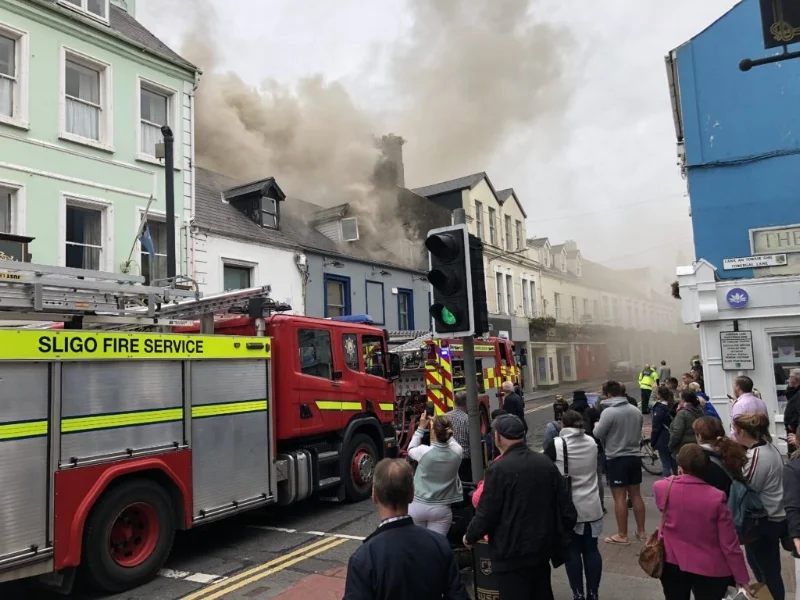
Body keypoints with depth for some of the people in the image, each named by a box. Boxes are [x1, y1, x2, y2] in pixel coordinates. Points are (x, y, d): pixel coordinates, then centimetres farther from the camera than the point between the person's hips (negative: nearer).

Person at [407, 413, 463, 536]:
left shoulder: (424, 452, -18)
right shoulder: (457, 452, -12)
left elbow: (411, 450, 7)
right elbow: (450, 440, 13)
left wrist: (421, 428, 11)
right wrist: (439, 424, 16)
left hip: (418, 506, -2)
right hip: (441, 509, 2)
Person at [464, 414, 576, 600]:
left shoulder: (499, 469, -19)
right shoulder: (546, 462, 0)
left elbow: (486, 513, -15)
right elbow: (566, 506, 3)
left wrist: (470, 537, 2)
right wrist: (557, 536, 17)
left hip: (513, 555, -6)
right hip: (542, 549, 6)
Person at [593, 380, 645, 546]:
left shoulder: (608, 412, -18)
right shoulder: (636, 411, 2)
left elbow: (597, 435, -12)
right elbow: (638, 433, 13)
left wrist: (596, 425, 8)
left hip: (616, 459, -6)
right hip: (634, 457, 6)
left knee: (620, 497, 1)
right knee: (636, 494, 16)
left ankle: (622, 535, 8)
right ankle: (641, 531, 25)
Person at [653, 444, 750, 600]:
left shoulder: (662, 488, -14)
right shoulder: (716, 498, -19)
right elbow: (730, 545, -13)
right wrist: (742, 579, -1)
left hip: (672, 564, 2)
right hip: (709, 569, -2)